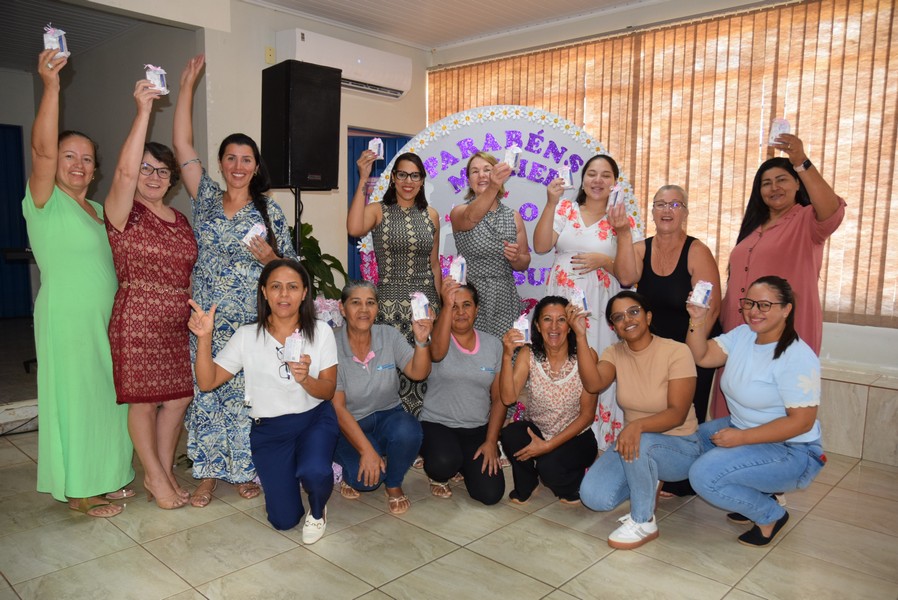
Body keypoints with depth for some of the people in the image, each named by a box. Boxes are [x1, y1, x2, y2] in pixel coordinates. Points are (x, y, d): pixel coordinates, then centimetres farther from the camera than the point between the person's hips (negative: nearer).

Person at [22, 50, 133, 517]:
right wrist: (51, 85, -26)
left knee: (105, 396, 13)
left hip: (105, 321, 7)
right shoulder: (45, 202, -6)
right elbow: (42, 150, -22)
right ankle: (77, 490, 13)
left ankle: (103, 475, 27)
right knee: (75, 398, 0)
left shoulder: (97, 209, 15)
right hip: (67, 320, -7)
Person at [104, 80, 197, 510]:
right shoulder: (124, 213, -6)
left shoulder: (180, 220, 12)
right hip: (138, 321, -6)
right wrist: (143, 111, -26)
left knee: (179, 397, 10)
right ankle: (155, 478, 20)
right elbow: (125, 171, -26)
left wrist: (196, 313, 11)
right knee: (143, 401, 4)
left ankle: (164, 471, 27)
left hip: (179, 324, 6)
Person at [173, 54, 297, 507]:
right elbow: (182, 144, 3)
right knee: (207, 391, 6)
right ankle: (208, 472, 20)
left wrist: (270, 257, -15)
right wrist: (187, 85, 1)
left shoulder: (269, 210, 2)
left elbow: (288, 265, 7)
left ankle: (245, 470, 20)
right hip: (208, 318, 2)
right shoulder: (207, 198, 6)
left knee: (247, 393, 3)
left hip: (252, 320, -1)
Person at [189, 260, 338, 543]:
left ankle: (318, 509, 5)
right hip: (269, 429, 1)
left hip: (315, 419, -1)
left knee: (315, 473, -34)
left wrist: (305, 379, -28)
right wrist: (204, 338, -20)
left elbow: (328, 391, -6)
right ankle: (278, 472, 33)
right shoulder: (247, 336, -4)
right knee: (284, 520, -2)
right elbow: (207, 382, -7)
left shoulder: (320, 331, -5)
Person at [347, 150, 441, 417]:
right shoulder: (378, 210, 1)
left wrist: (440, 304, 15)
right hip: (389, 302, -2)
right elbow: (354, 229, -23)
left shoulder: (431, 215, 11)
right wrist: (363, 180, -21)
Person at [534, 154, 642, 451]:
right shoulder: (564, 210, 9)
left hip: (598, 310, -1)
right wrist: (551, 202, -16)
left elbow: (628, 277, 2)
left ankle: (595, 442, 12)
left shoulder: (623, 222, 6)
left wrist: (604, 261, -14)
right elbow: (540, 246, -9)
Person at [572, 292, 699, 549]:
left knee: (640, 441, -38)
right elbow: (593, 384, -23)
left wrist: (638, 425, -41)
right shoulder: (614, 353, -2)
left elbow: (678, 413, -24)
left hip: (680, 447, -5)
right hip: (636, 442, 5)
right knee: (593, 497, -16)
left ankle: (643, 523, -14)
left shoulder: (677, 352, -16)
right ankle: (647, 484, 16)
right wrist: (581, 336, -29)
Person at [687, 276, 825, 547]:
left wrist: (740, 437, -25)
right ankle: (757, 495, 13)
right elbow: (701, 356, -3)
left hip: (791, 452, -9)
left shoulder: (798, 358, -21)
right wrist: (698, 319, -18)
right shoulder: (742, 334, 1)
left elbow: (801, 422, -23)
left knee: (704, 475, -23)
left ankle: (770, 514, 3)